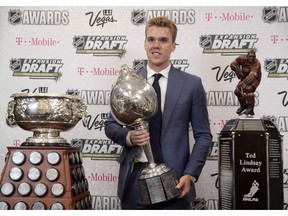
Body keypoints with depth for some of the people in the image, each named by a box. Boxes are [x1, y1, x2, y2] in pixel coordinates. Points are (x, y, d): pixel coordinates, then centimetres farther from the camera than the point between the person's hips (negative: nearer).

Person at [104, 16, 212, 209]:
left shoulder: (192, 84, 0)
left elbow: (203, 135, 1)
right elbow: (111, 125, 10)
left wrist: (190, 175, -10)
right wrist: (128, 136, -12)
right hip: (134, 177, 2)